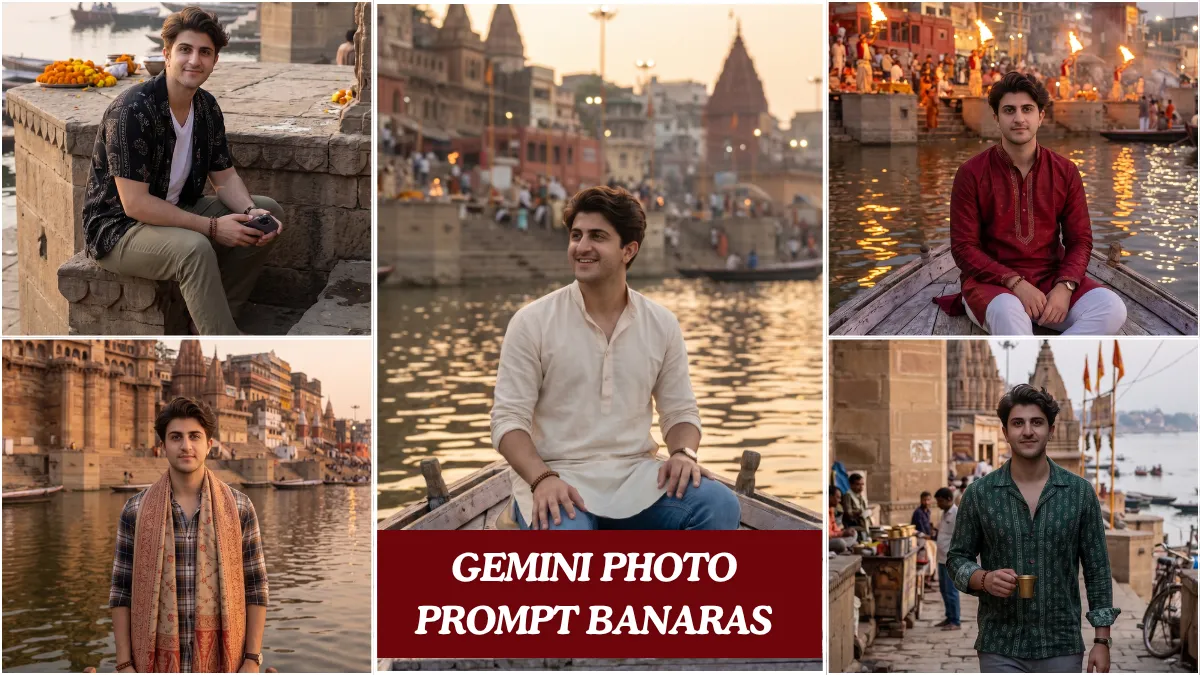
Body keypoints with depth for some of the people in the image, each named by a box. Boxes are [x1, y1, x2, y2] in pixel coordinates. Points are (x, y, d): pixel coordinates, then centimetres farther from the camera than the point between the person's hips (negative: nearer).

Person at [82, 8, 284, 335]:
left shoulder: (207, 108, 0)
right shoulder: (132, 111, -25)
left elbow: (225, 178, 8)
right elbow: (135, 204, -28)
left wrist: (252, 212, -15)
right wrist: (212, 227, -27)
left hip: (177, 212, 9)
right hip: (117, 227, -9)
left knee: (269, 213, 0)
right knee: (194, 248, -36)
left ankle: (214, 323, -2)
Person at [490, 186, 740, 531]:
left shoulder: (662, 324, 8)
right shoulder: (532, 322, -2)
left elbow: (680, 411, 14)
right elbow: (509, 417, -4)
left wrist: (684, 453, -9)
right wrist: (542, 479, -22)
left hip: (636, 476, 4)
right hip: (558, 477, -4)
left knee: (721, 507, -25)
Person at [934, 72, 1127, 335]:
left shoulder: (1065, 172, 5)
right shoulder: (972, 173, -4)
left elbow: (1079, 240, 5)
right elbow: (964, 248, -6)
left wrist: (1064, 286, -16)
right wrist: (1015, 283, -21)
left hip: (1051, 278, 4)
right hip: (992, 282, -4)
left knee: (1111, 308, -26)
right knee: (1007, 311, -41)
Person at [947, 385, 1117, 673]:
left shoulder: (1080, 492, 1)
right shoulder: (979, 494, 0)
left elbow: (1097, 569, 4)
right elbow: (957, 557, 6)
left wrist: (1101, 641, -1)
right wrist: (984, 579, -16)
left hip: (1061, 647, 1)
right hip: (1000, 648, -1)